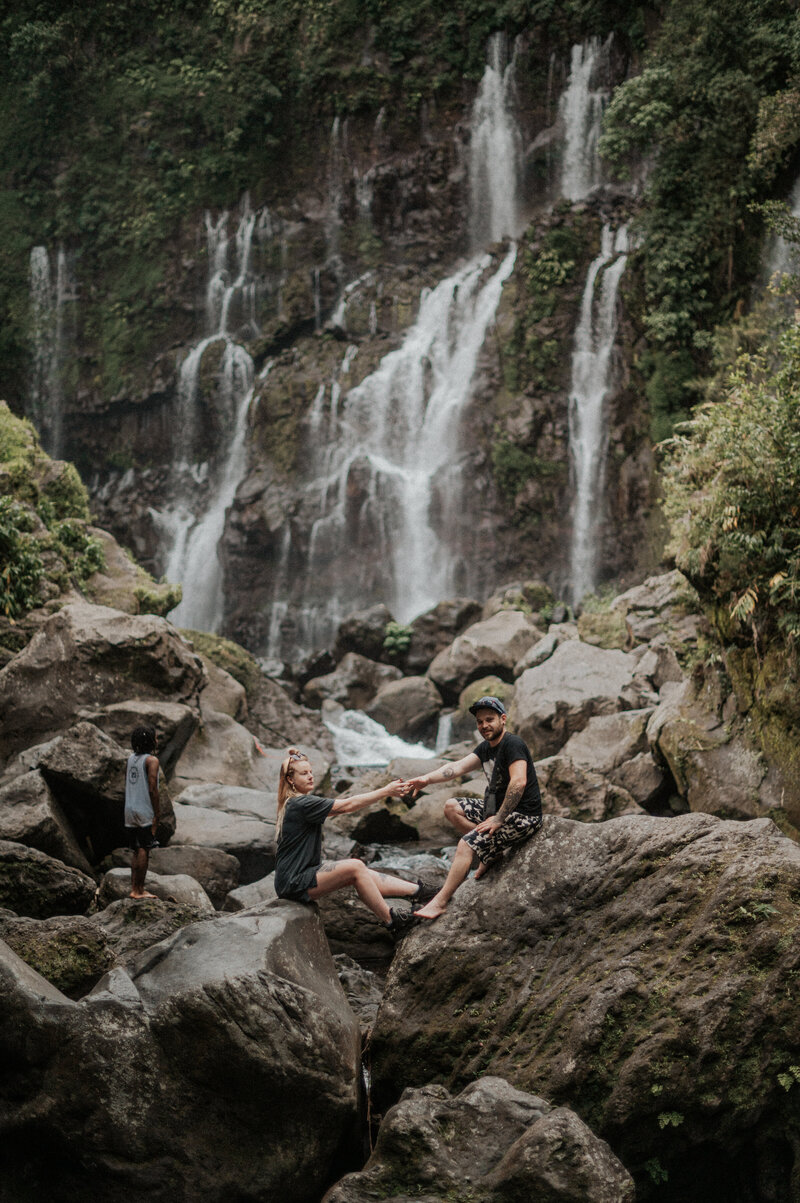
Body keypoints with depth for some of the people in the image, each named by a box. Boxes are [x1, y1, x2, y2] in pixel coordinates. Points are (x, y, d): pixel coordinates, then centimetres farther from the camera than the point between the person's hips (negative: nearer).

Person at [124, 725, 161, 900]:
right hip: (145, 812, -7)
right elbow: (152, 789, -16)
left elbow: (126, 786, 15)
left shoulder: (130, 759, 13)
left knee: (136, 851, 11)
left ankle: (134, 888, 11)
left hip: (130, 811, 7)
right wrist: (157, 814, -12)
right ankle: (139, 890, -4)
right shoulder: (152, 760, -10)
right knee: (144, 850, -4)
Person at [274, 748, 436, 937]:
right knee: (355, 867, -19)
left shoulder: (294, 803, 13)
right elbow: (347, 805, -18)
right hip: (294, 883, -10)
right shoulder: (301, 804, -19)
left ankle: (417, 890, 6)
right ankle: (391, 921, -11)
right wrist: (386, 791, -13)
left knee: (366, 876, 2)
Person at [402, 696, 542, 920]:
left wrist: (499, 819, -29)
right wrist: (428, 779, -13)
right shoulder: (486, 747, 11)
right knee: (451, 807, 9)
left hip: (523, 816, -10)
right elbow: (458, 767, 3)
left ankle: (440, 902, -18)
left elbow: (519, 782, -30)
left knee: (466, 843, -21)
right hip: (498, 808, 10)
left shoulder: (512, 745, -18)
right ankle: (491, 851, 3)